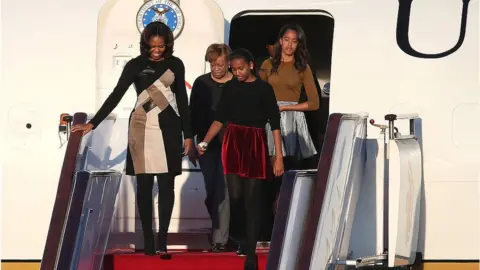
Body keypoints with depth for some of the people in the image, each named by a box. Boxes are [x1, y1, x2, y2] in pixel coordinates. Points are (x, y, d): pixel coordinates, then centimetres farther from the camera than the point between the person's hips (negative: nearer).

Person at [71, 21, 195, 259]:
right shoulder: (136, 65, -2)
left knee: (166, 185, -3)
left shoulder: (175, 64, 4)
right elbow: (116, 95, -5)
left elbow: (182, 100, 8)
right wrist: (92, 123, -12)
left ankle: (162, 241, -3)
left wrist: (188, 135, 6)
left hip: (169, 129, 1)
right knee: (144, 185, 0)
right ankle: (148, 240, 5)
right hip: (142, 129, -1)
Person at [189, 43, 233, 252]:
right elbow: (194, 114, 6)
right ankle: (219, 228, 29)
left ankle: (220, 238, -8)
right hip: (206, 143, 3)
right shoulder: (201, 83, 3)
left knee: (222, 190, -8)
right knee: (210, 190, 9)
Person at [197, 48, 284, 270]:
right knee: (235, 196, 0)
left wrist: (279, 157, -8)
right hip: (232, 144, 3)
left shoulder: (264, 89, -3)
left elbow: (275, 124, -4)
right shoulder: (230, 87, 7)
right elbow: (220, 118, 11)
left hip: (255, 146, -3)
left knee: (251, 200, -5)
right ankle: (245, 237, 26)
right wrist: (205, 142, -2)